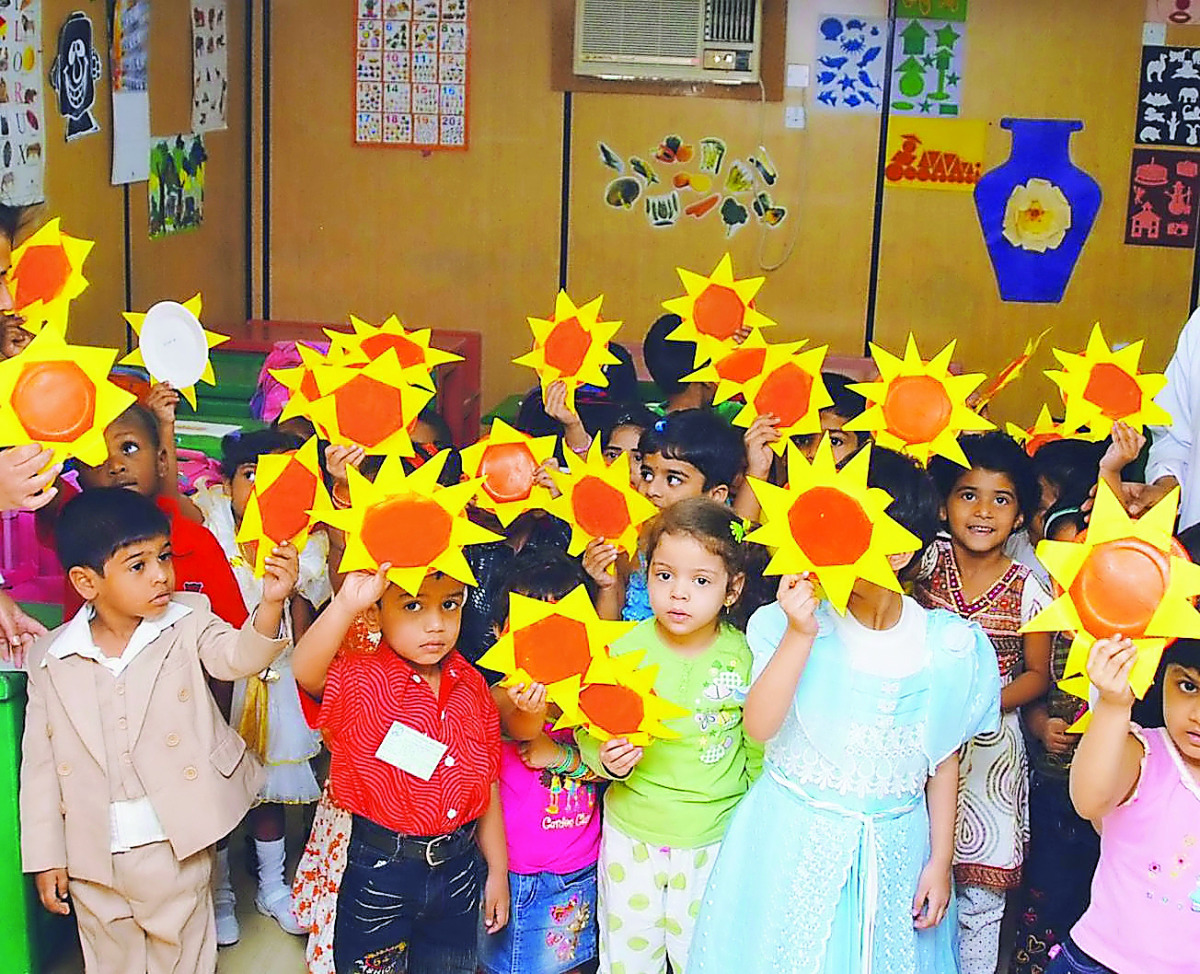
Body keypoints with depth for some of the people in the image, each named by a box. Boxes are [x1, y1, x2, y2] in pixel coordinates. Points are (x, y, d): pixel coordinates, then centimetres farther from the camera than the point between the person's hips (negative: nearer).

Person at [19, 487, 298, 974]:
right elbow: (41, 762, 0)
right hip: (93, 859, 1)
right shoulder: (51, 658, -6)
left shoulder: (187, 623, -7)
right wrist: (45, 857, 1)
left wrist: (270, 604, -46)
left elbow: (238, 655, -26)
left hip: (177, 849, -1)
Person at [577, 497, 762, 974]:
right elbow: (588, 732, -4)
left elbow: (759, 749, 1)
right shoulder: (626, 650, -11)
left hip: (715, 840, 0)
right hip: (631, 833, 0)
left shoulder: (743, 656, -10)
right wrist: (607, 757, -25)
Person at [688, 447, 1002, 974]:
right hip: (792, 843, -1)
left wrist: (940, 860, 5)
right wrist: (799, 635, -28)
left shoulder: (946, 646, -6)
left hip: (893, 848, 1)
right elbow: (759, 726, -22)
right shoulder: (795, 623, -11)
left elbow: (944, 758, 4)